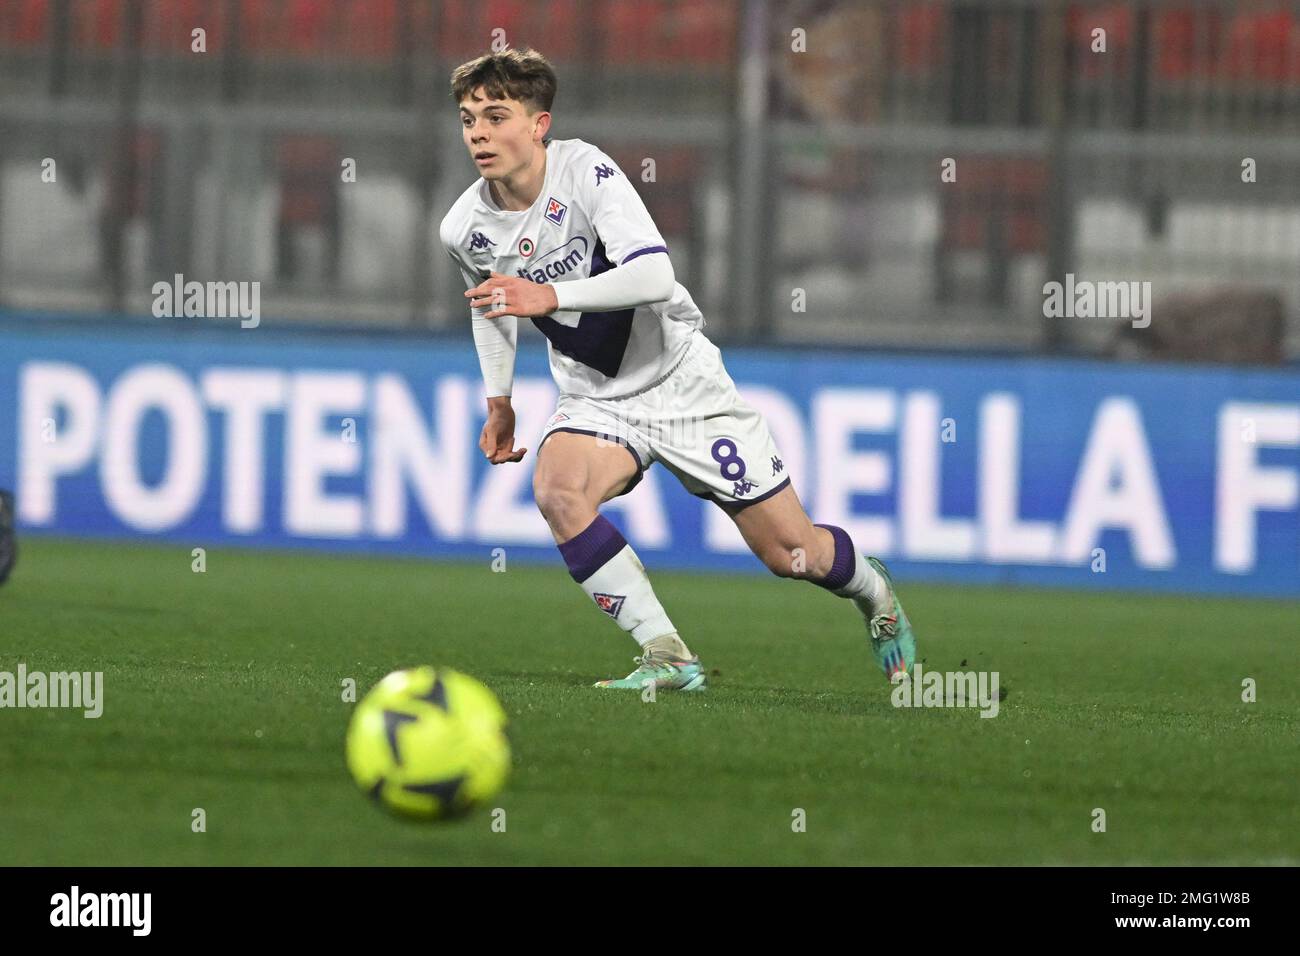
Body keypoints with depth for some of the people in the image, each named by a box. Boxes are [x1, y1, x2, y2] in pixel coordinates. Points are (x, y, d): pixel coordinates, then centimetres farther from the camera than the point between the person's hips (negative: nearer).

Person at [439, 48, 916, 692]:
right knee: (556, 490, -32)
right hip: (595, 398, 3)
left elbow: (655, 276, -34)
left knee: (790, 551, 1)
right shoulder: (465, 229, -8)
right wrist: (499, 403, 22)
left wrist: (551, 297, -44)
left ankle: (872, 591, 38)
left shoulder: (585, 171, -22)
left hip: (679, 377, -3)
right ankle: (668, 660, -26)